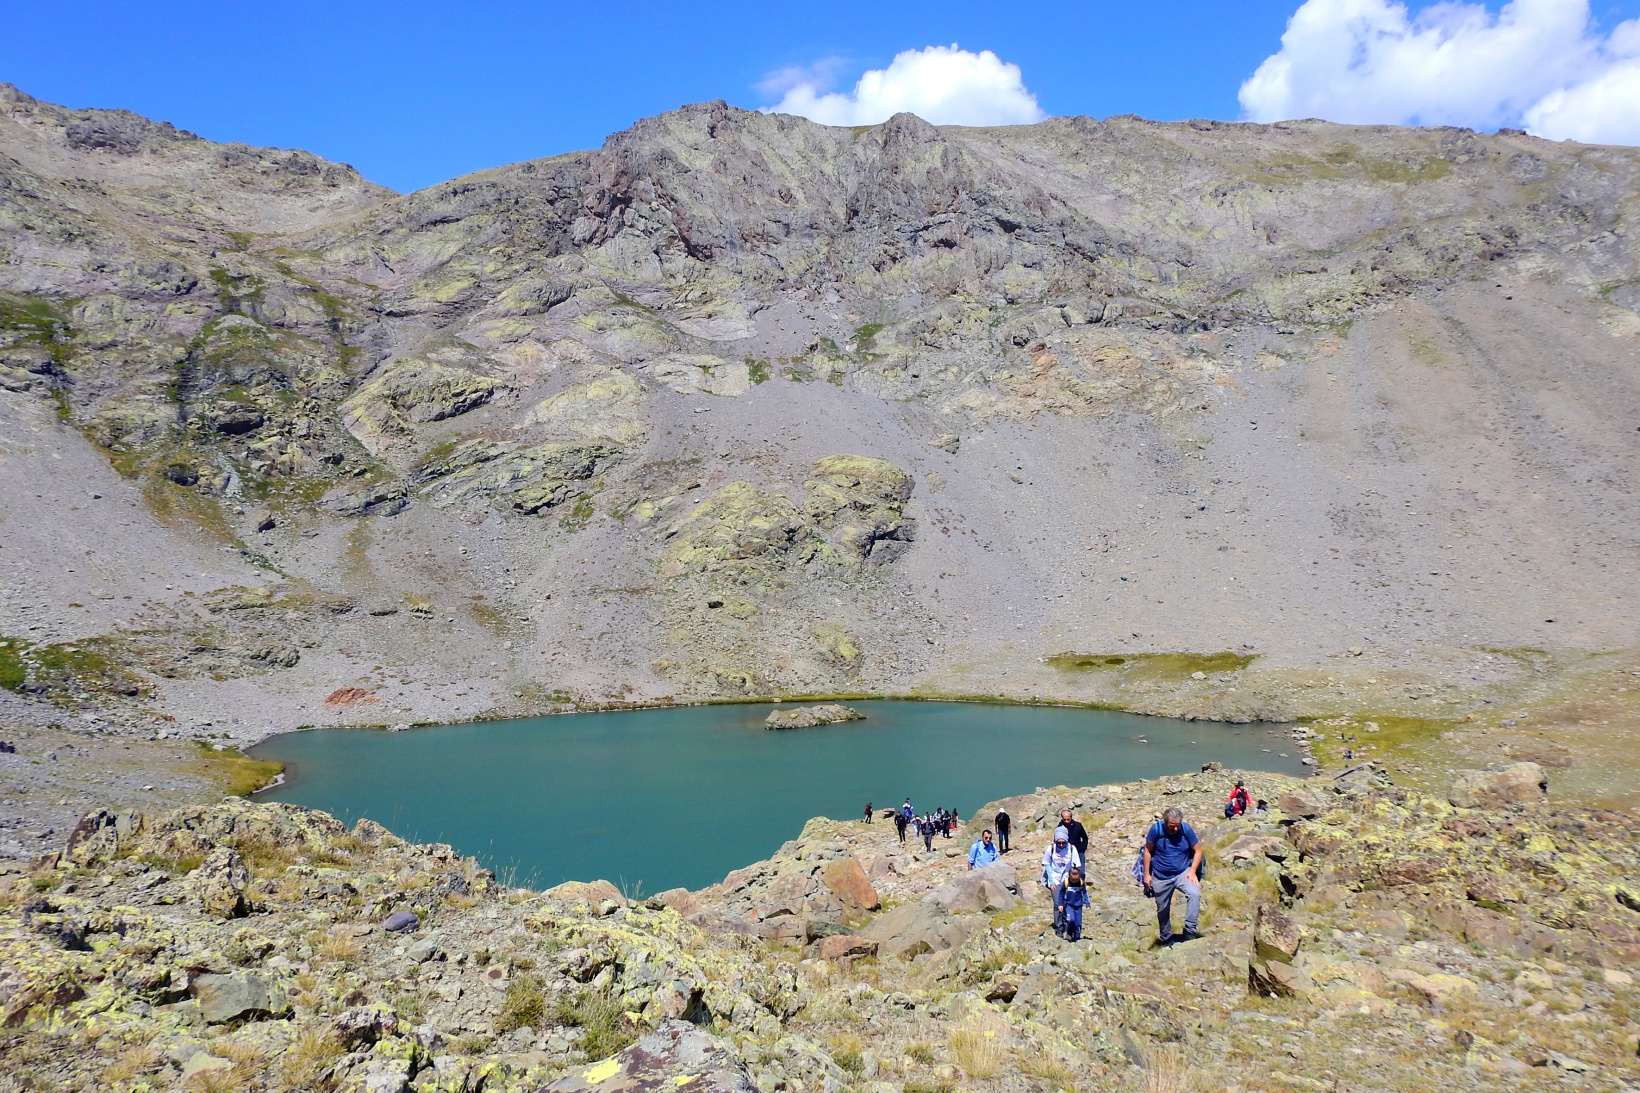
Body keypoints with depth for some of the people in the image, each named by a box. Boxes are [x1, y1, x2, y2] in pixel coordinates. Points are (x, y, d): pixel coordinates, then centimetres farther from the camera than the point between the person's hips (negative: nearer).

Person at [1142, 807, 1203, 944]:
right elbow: (1148, 851, -4)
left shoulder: (1186, 829, -12)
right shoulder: (1156, 829, -13)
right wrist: (1147, 874, -4)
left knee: (1195, 894, -28)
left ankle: (1190, 931, -20)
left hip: (1183, 873, 0)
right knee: (1162, 910, 10)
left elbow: (1198, 851, -2)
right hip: (1161, 877, 0)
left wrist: (1192, 871, -13)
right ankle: (1167, 940, 32)